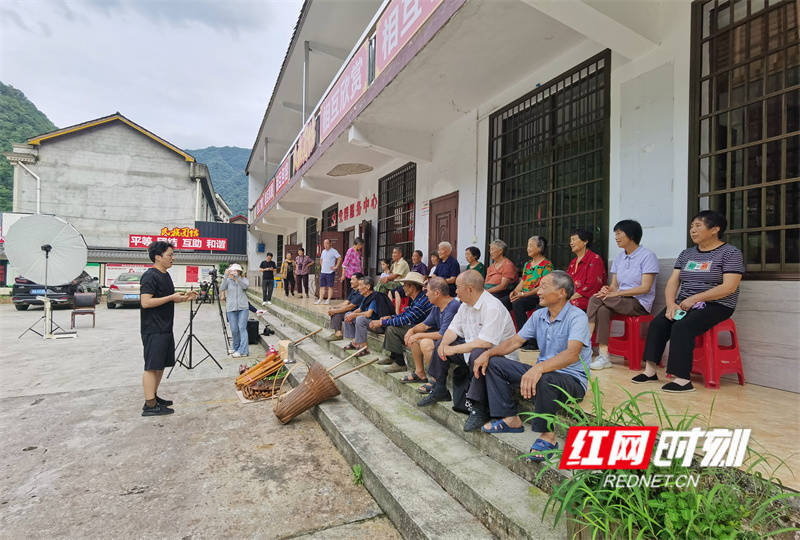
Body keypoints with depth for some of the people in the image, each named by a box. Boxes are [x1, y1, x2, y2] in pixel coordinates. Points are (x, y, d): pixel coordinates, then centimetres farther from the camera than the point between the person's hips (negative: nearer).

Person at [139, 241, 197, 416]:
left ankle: (154, 397, 27)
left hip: (165, 328, 10)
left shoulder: (165, 275, 16)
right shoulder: (150, 276, -14)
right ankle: (149, 406, 0)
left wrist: (184, 297, 11)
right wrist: (171, 297, -20)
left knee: (161, 364, 16)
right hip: (153, 330, -10)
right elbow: (146, 302, -23)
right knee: (152, 366, -5)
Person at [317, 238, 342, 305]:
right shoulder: (323, 251, 14)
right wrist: (322, 266, 15)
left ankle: (328, 300, 4)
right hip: (323, 272, 7)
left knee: (330, 287, 0)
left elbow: (340, 258, -15)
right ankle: (320, 299, 11)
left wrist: (336, 267, -15)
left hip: (330, 272, -6)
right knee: (322, 286, 7)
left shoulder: (333, 251, -8)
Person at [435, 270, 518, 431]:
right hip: (473, 352, 9)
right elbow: (453, 329, 9)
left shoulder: (493, 307, -23)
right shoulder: (465, 305, 7)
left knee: (478, 353, -39)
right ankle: (438, 390, 7)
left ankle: (478, 408, -29)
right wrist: (444, 344, -14)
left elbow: (485, 343, -31)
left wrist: (453, 349, -26)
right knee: (443, 342, 2)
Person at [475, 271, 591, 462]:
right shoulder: (539, 315, 6)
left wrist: (539, 368, -50)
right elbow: (515, 341, 10)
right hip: (543, 371, 8)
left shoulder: (577, 317, -18)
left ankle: (547, 435, -17)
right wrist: (488, 353, -6)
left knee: (544, 380, -41)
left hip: (573, 378, -7)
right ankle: (510, 419, 2)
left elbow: (572, 354, -34)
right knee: (494, 363, -2)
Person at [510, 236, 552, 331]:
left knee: (517, 303, -36)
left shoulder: (546, 265, -2)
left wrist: (524, 294, -20)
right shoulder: (527, 264, 21)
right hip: (523, 295, 6)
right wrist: (515, 291, -4)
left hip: (537, 296, -6)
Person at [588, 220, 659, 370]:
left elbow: (645, 288, -15)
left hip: (640, 303, -6)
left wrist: (617, 293, -22)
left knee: (595, 300, -27)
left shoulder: (648, 256, -6)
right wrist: (608, 290, -12)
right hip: (621, 301, 6)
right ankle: (603, 356, -31)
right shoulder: (619, 257, 16)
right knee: (603, 310, -29)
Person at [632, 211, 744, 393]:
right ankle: (650, 371, -18)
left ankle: (682, 379, -30)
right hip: (684, 304, 6)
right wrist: (671, 304, -9)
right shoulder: (686, 254, 16)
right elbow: (673, 282, 10)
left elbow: (729, 287, -14)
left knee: (682, 326, -31)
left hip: (716, 306, -6)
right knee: (657, 323, -18)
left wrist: (694, 299, -20)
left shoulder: (731, 253, -3)